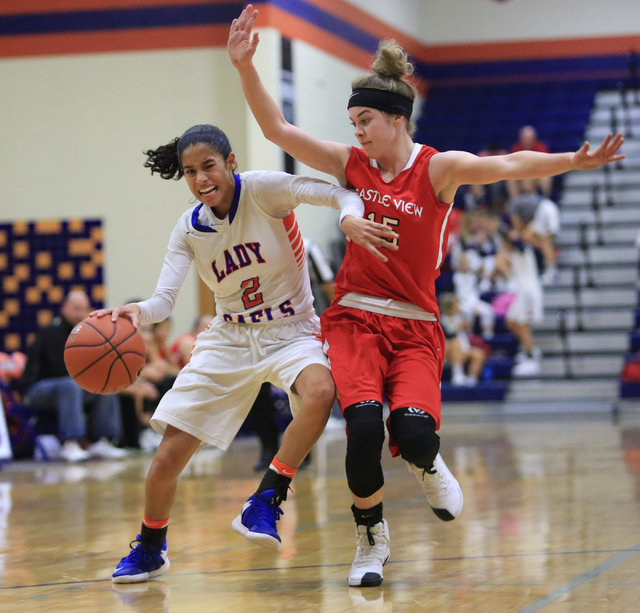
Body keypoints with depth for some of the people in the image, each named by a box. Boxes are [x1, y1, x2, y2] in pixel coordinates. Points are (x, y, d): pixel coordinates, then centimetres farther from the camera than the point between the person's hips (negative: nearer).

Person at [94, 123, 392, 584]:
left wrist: (350, 216, -47)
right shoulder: (189, 230, -2)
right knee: (168, 458, -1)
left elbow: (337, 194, -23)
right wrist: (137, 312, -32)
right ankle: (150, 550, 26)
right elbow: (164, 300, -9)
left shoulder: (262, 190, -15)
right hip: (229, 338, 4)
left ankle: (265, 503, -24)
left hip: (290, 334, -4)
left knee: (319, 392, -40)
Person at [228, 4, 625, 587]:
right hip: (355, 319, 2)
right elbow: (279, 130, 3)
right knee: (364, 425, -22)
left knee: (413, 432, -23)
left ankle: (427, 464, 18)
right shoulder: (351, 163, 5)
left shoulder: (438, 168, -4)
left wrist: (571, 161, -35)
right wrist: (245, 66, -7)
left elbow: (505, 166, -19)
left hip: (414, 325, -2)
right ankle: (371, 538, 1)